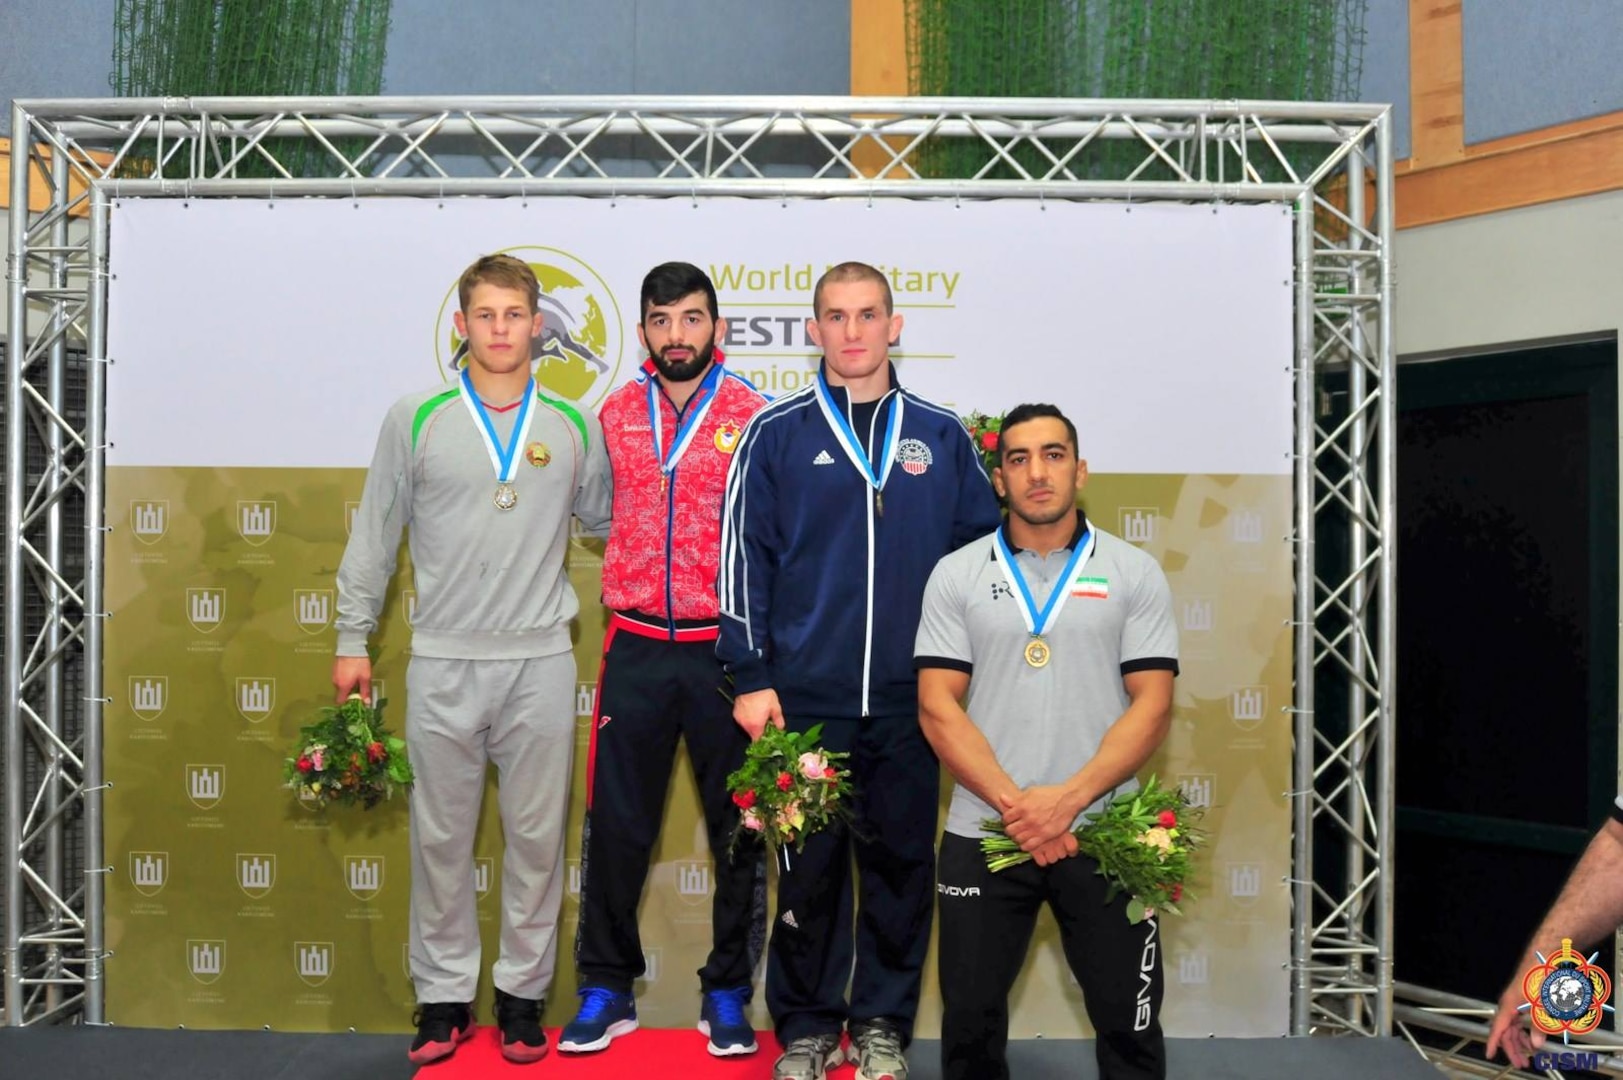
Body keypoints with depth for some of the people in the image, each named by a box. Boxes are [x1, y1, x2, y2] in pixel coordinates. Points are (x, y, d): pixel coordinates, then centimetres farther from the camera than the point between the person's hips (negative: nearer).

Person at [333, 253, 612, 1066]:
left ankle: (523, 992, 22)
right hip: (443, 662, 0)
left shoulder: (574, 428, 5)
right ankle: (444, 996, 23)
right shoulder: (416, 420, 2)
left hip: (540, 662, 1)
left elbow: (605, 517, 18)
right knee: (441, 835, 8)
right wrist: (352, 640, 7)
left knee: (537, 833, 7)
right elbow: (374, 536, 7)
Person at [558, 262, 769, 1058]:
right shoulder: (614, 416, 6)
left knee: (737, 828, 8)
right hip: (636, 648, 2)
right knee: (616, 825, 7)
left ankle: (728, 993, 24)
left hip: (724, 648, -2)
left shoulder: (753, 417, -3)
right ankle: (607, 988, 24)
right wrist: (634, 587, 13)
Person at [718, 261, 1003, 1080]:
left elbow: (983, 551, 10)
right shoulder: (776, 433, 1)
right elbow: (742, 557, 0)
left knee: (902, 863, 10)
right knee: (808, 868, 7)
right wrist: (750, 677, -5)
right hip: (805, 695, -1)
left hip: (911, 698, 2)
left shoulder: (941, 436, 6)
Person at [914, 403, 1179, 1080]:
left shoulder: (1135, 573, 3)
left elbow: (1153, 705, -3)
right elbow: (937, 707, -3)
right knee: (970, 1024, 10)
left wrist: (1068, 798, -15)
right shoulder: (957, 575, 3)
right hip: (982, 834, 1)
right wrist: (1014, 805, -13)